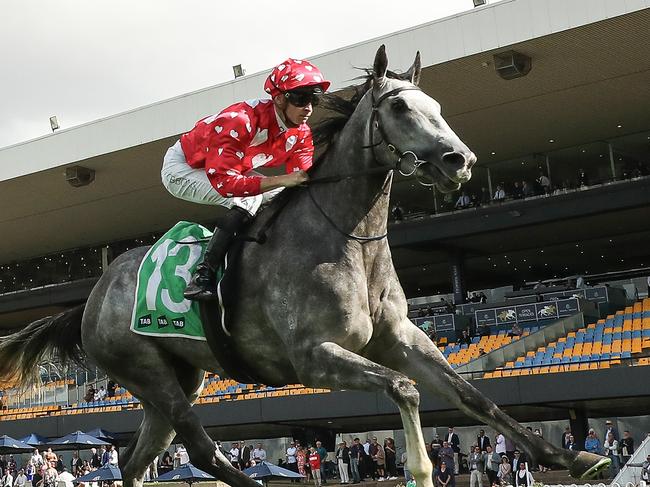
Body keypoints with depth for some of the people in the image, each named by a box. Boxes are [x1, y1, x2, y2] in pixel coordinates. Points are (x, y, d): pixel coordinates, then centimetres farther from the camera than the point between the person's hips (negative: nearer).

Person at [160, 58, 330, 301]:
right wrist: (282, 180, -48)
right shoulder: (239, 120, -37)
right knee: (248, 200, -32)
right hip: (182, 168, -8)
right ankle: (203, 275, -30)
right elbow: (223, 180, -43)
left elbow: (302, 179, -9)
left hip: (224, 167, 8)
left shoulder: (301, 134, -14)